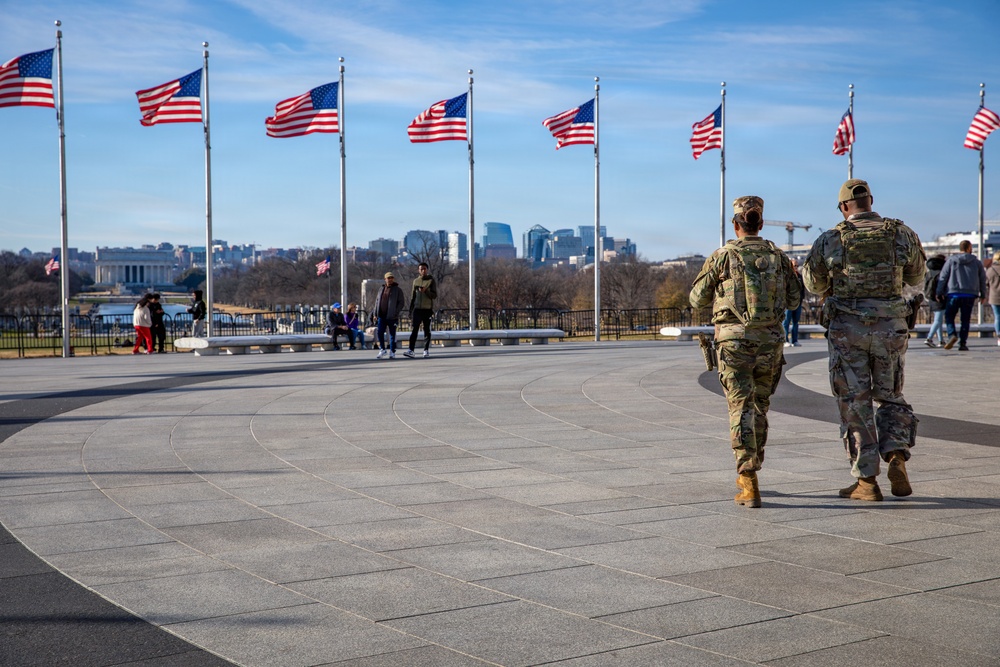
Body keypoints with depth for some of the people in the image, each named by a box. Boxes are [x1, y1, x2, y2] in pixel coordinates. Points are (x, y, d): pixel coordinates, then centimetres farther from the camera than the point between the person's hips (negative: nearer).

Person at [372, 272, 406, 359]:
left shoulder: (398, 290, -1)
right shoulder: (381, 289, 14)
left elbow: (402, 303, -5)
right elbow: (377, 301, 18)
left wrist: (396, 313, -15)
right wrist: (376, 313, 10)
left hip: (392, 317, -4)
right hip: (382, 316, 4)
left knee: (392, 334, 2)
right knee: (379, 332, -1)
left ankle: (392, 352, 9)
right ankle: (382, 350, 12)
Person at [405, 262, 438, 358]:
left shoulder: (431, 280, 3)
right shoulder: (416, 281, 11)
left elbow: (435, 295, -3)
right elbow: (412, 296, 15)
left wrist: (425, 291, -20)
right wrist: (410, 310, 12)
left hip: (428, 309, -2)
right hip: (417, 309, 2)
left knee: (427, 330, 4)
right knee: (414, 330, -8)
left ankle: (426, 350, 10)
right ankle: (411, 350, -15)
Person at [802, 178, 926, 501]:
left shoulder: (829, 240, -4)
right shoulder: (902, 234, 1)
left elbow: (813, 284, 10)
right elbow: (917, 277, 16)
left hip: (847, 330, -2)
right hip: (891, 329, 2)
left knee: (855, 404, 6)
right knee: (890, 397, 18)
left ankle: (867, 481, 6)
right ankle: (896, 456, -5)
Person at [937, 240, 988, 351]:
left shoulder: (951, 260, 3)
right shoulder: (976, 262, 8)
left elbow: (943, 277, 1)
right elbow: (983, 279, 13)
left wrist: (939, 292, 7)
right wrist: (983, 294, 22)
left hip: (954, 293, -1)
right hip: (970, 295, 1)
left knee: (949, 316, 8)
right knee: (965, 319, 6)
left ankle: (952, 335, -16)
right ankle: (962, 343, 2)